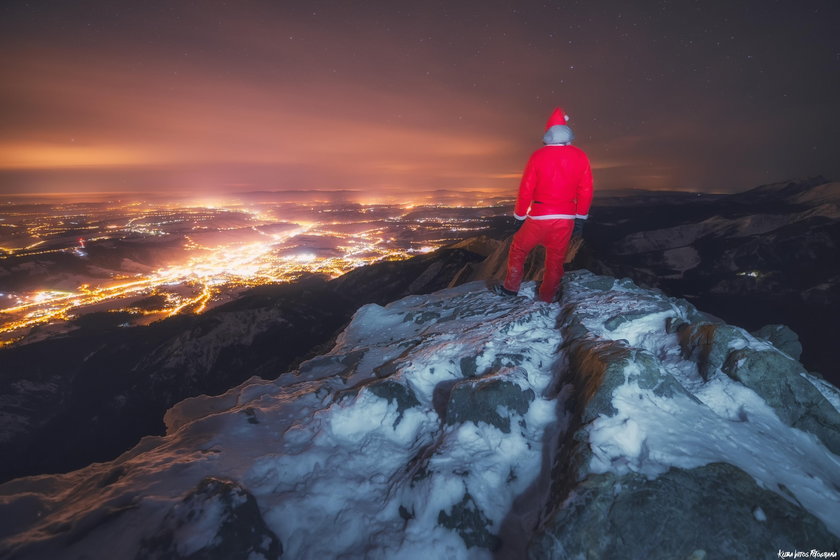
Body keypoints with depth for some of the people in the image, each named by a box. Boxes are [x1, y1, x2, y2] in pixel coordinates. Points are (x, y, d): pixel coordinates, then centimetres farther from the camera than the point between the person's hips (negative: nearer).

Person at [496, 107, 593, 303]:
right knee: (556, 259, 14)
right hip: (566, 218, 2)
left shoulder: (538, 156, -7)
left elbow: (526, 189, -5)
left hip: (539, 217, -2)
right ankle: (547, 296, 26)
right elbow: (586, 191, 2)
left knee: (518, 249, 18)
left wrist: (519, 216, 6)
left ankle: (511, 287, 23)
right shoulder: (580, 156, -1)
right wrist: (580, 218, 12)